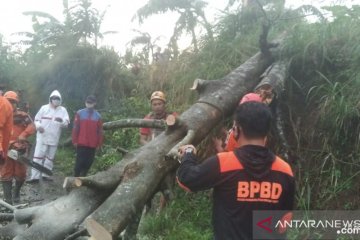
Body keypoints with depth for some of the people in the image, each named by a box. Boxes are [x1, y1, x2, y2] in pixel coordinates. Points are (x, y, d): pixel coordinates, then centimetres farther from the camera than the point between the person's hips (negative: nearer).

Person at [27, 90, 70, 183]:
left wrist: (62, 121, -27)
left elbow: (66, 123, -5)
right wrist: (38, 126, -15)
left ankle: (46, 174, 25)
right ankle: (35, 177, -3)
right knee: (38, 156, -6)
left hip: (54, 139, 2)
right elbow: (36, 119, 6)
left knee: (50, 157, 13)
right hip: (42, 137, -2)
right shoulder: (44, 108, 2)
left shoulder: (63, 110, 2)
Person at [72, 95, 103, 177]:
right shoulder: (79, 113, 0)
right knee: (79, 162, -1)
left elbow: (100, 131, 7)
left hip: (92, 144, 2)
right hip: (81, 143, -2)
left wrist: (99, 143, 5)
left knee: (88, 163, 7)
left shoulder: (98, 116, 4)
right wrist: (75, 141, -2)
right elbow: (75, 128, 0)